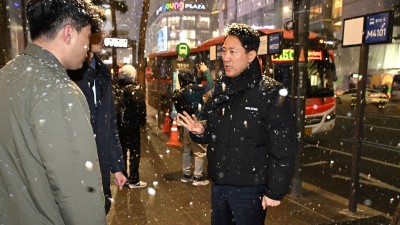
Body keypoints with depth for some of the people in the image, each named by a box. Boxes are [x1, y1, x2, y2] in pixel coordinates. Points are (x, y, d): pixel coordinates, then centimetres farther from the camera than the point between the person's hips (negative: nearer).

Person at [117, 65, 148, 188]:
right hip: (132, 126, -5)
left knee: (122, 151, 15)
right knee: (134, 153, 3)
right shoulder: (136, 91, -12)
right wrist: (142, 122, -3)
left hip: (119, 125, 5)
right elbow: (141, 109, -17)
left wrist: (117, 122, 10)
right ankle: (134, 180, 7)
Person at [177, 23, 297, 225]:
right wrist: (200, 131, -7)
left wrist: (275, 191, -14)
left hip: (249, 188, -6)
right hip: (218, 184, 6)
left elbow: (283, 149, -16)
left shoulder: (271, 93, -15)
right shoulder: (219, 90, 5)